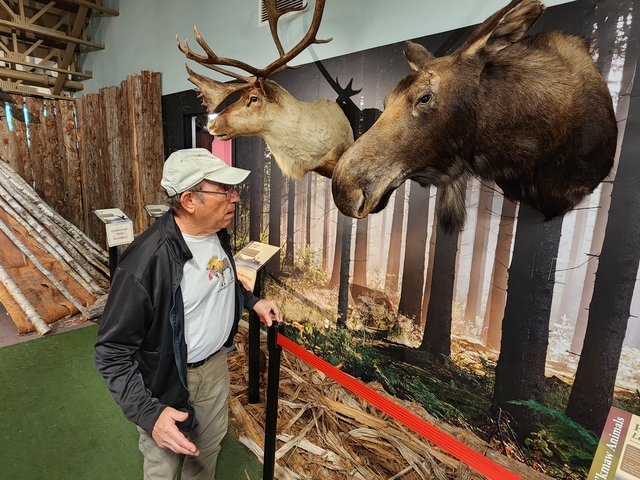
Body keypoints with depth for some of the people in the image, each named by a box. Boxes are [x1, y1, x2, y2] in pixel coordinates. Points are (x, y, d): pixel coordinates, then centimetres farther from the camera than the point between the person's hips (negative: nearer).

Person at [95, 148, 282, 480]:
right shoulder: (146, 262, -32)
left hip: (216, 363, 6)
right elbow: (112, 352, -23)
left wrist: (252, 301, 1)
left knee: (208, 449, 28)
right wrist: (148, 413, -30)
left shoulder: (218, 233, -8)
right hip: (166, 381, -6)